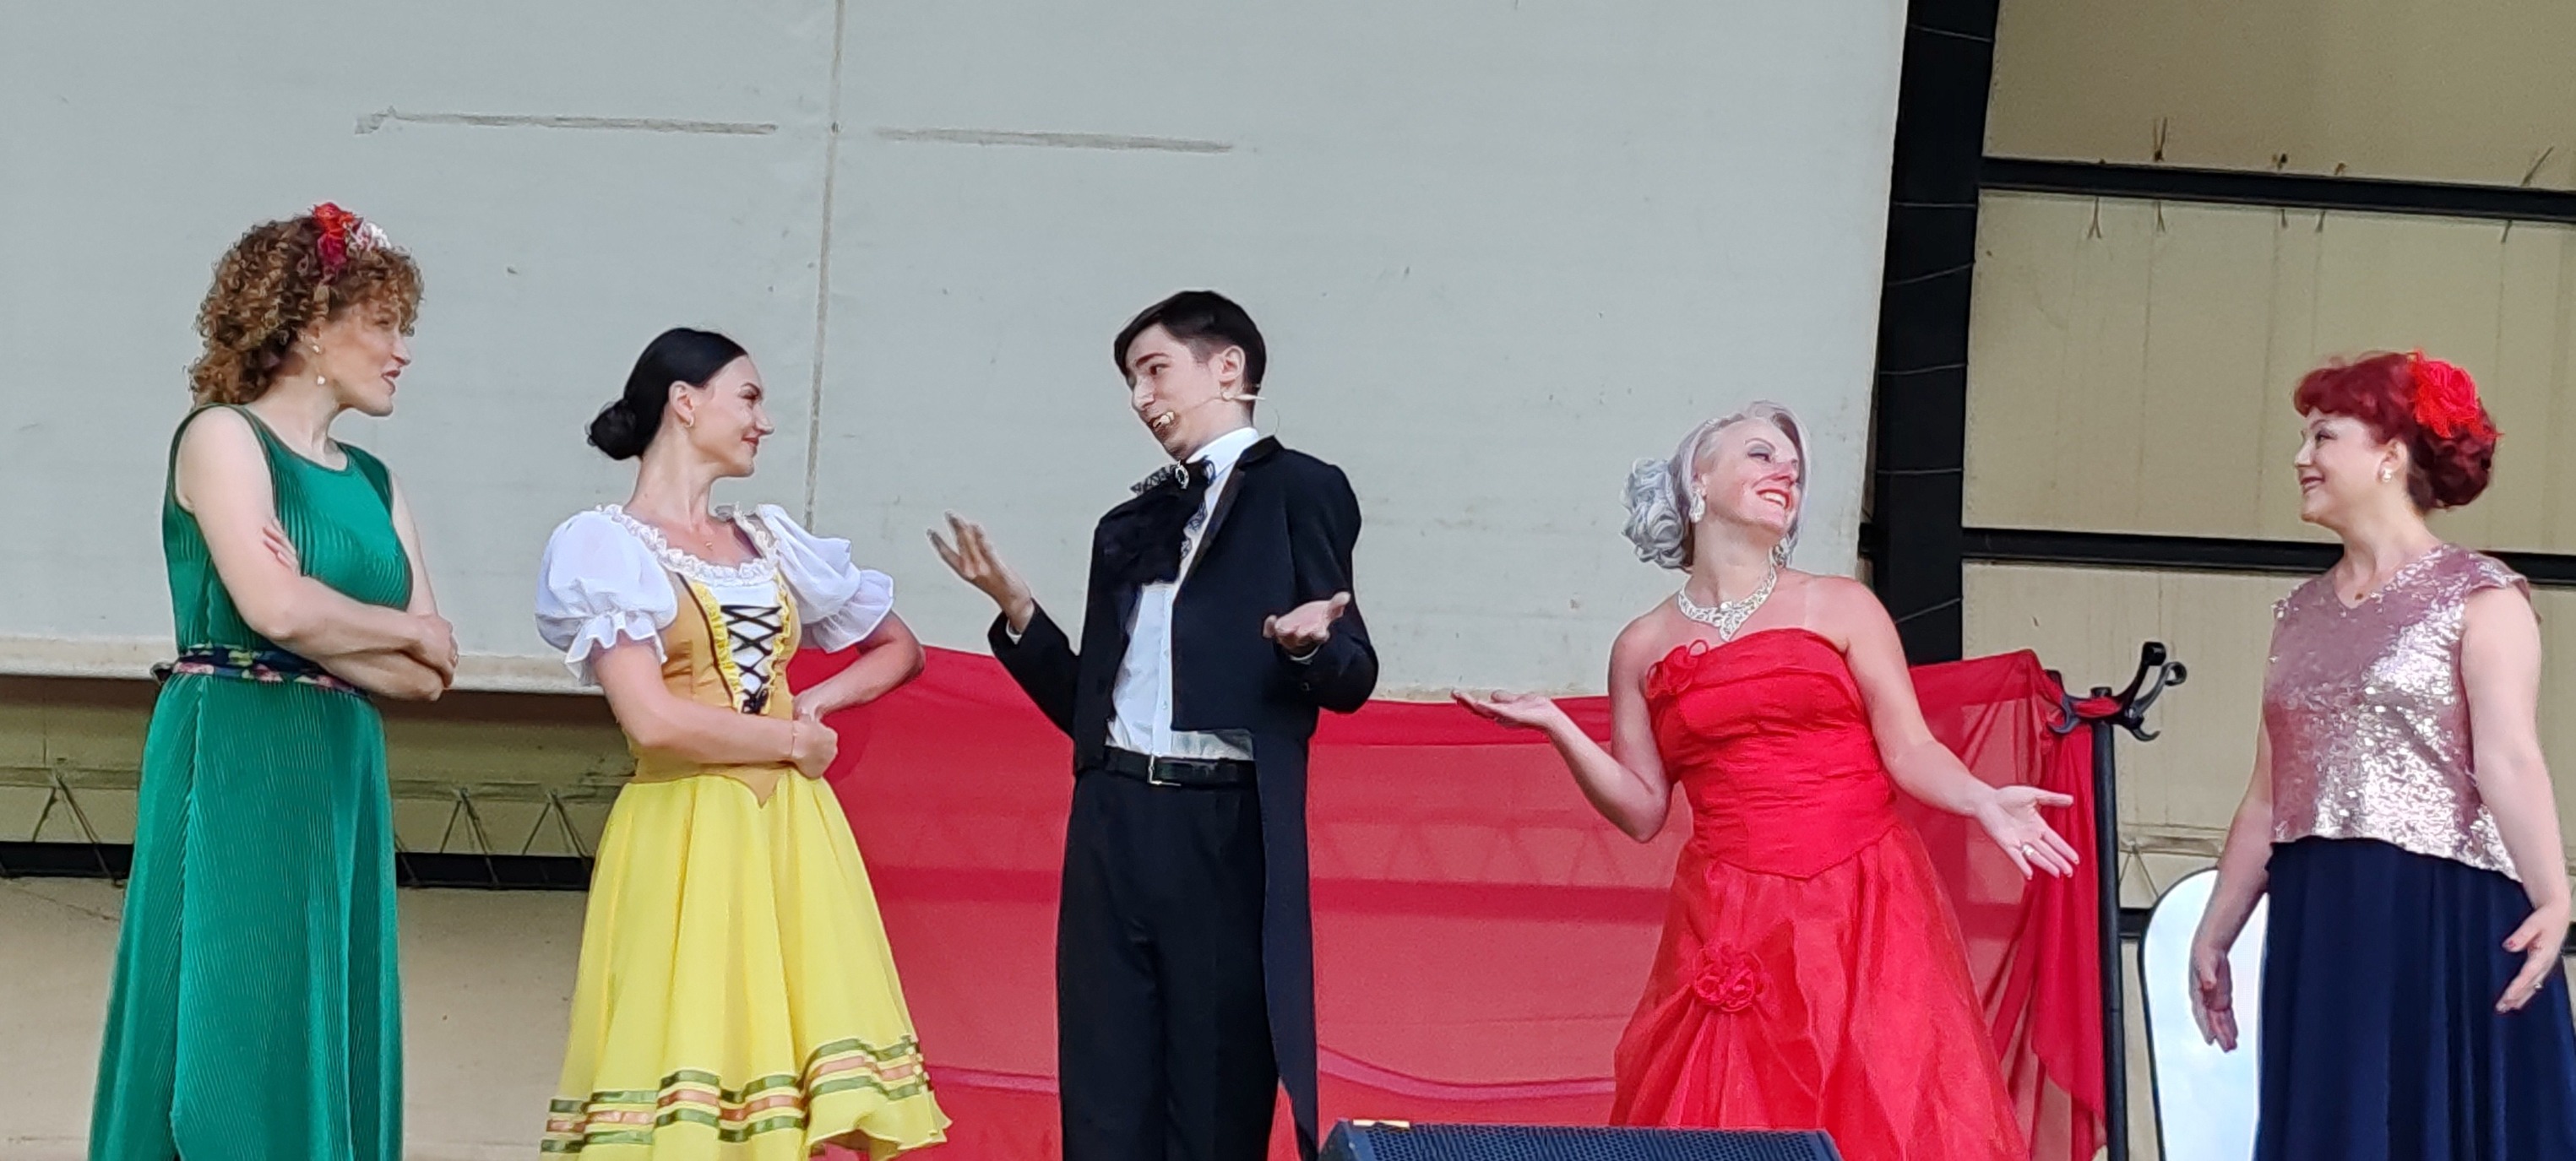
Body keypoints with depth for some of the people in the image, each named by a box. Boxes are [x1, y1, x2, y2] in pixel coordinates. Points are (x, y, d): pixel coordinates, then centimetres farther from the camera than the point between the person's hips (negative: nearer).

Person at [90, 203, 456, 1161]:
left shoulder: (372, 484, 16)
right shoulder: (223, 437, -3)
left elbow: (426, 678, 7)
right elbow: (275, 609, -18)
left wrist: (320, 623, -9)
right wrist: (404, 632, -2)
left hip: (342, 776, 7)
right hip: (233, 766, -7)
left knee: (328, 1036, 6)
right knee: (232, 1035, -5)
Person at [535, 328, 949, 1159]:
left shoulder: (769, 541, 14)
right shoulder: (607, 546, -4)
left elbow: (900, 647, 25)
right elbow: (654, 720, -15)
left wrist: (819, 703, 7)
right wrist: (792, 740, -3)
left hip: (792, 834, 6)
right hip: (684, 839, -5)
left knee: (787, 1074, 1)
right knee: (685, 1067, -7)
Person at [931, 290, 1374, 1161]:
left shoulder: (1300, 490, 3)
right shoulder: (1127, 526, 21)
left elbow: (1351, 680, -1)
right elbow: (1087, 703, 17)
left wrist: (1310, 644, -23)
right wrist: (1017, 609, 6)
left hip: (1226, 827, -5)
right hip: (1114, 823, 6)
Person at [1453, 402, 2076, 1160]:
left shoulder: (1842, 608, 8)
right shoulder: (1645, 647, 12)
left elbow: (1909, 750, 2)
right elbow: (1642, 812, 11)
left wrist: (1986, 802, -16)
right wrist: (1557, 728, -1)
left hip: (1860, 913, -1)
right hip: (1731, 927, 1)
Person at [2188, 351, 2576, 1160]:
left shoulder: (2478, 596, -4)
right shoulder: (2302, 612, 15)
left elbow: (2509, 759, -17)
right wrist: (2215, 931, 17)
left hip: (2445, 920, -6)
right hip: (2318, 926, 6)